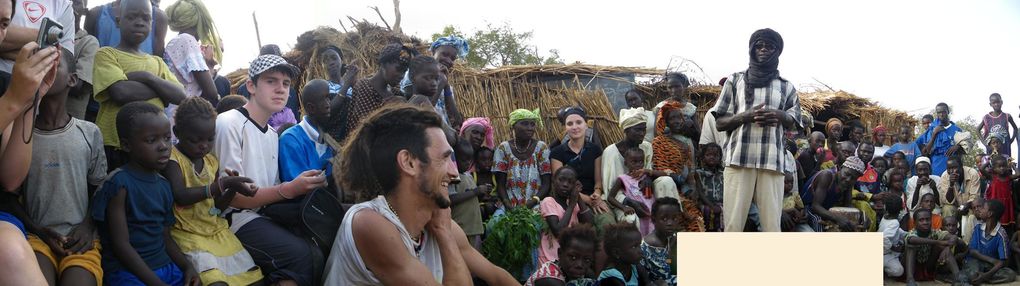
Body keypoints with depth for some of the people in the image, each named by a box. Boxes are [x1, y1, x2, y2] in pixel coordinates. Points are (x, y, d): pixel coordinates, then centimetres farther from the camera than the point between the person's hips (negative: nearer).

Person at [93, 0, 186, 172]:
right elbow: (122, 92, -17)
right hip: (114, 147, -5)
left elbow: (180, 96, 4)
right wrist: (161, 89, -3)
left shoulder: (157, 62, 19)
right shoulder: (106, 54, 1)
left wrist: (147, 77, -9)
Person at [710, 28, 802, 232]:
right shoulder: (735, 81, 15)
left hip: (772, 161, 1)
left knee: (772, 223, -5)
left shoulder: (786, 87, 19)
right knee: (733, 223, -7)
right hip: (739, 159, -1)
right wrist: (746, 116, -9)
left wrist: (780, 116, -11)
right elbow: (719, 122, 10)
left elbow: (794, 122, 12)